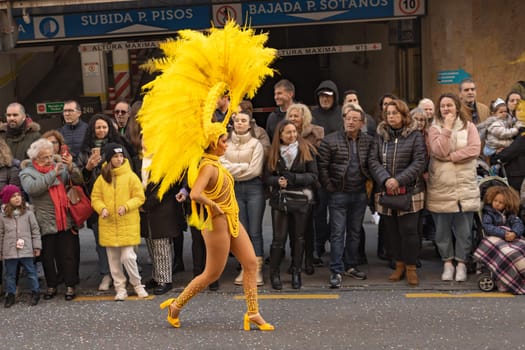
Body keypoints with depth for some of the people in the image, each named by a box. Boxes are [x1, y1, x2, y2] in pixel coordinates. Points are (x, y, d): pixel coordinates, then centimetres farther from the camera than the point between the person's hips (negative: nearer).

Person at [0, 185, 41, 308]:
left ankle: (35, 292, 20)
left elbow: (35, 230, 2)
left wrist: (37, 247, 1)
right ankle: (10, 295, 23)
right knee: (10, 274, 11)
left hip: (26, 250, -1)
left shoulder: (28, 213, -2)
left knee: (31, 272, 7)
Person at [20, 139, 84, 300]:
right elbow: (32, 188, -21)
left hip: (66, 221, 2)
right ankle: (51, 286, 24)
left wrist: (71, 168, -16)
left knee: (68, 254, 5)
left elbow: (79, 181, 2)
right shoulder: (27, 173, 0)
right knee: (48, 256, 9)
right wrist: (53, 174, -21)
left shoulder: (60, 166, 8)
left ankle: (70, 286, 16)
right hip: (46, 223, -2)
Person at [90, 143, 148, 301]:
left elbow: (139, 197, -3)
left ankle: (137, 285, 16)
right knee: (113, 260, 9)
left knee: (128, 257, -6)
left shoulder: (131, 176, -3)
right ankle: (120, 288, 22)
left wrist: (126, 206, -18)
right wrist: (102, 208, -12)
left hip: (128, 224, -3)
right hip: (108, 224, 3)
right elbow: (95, 198, 7)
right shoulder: (102, 178, 4)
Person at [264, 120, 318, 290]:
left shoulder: (306, 150, 0)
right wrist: (278, 181, -18)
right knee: (279, 238, -2)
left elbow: (313, 176, -4)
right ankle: (274, 273, 11)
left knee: (298, 237, 8)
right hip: (279, 200, 0)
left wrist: (293, 178, -17)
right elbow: (267, 177, 3)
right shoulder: (274, 153, 4)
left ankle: (296, 273, 21)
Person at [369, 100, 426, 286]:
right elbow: (373, 161, 0)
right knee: (392, 230, 9)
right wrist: (385, 179, -16)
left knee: (408, 230, -3)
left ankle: (411, 268, 10)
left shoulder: (415, 136, -1)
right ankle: (399, 265, 22)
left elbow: (419, 162, -8)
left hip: (409, 192, -3)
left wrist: (399, 180, -17)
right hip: (386, 192, 3)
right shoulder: (381, 136, 7)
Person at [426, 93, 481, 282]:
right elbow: (439, 152, -12)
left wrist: (450, 156, -13)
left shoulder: (469, 126, 6)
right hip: (441, 186, 0)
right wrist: (447, 128, -12)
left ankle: (461, 263, 14)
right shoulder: (435, 128, 4)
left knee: (463, 229, 2)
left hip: (465, 186, 0)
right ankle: (447, 263, 19)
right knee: (443, 229, 6)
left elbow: (474, 150, -9)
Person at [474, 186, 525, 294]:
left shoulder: (510, 214, 22)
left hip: (512, 238, 5)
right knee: (509, 253, -34)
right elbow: (487, 228, -9)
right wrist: (503, 234, -20)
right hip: (495, 239, -5)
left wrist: (514, 233, -19)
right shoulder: (488, 213, 8)